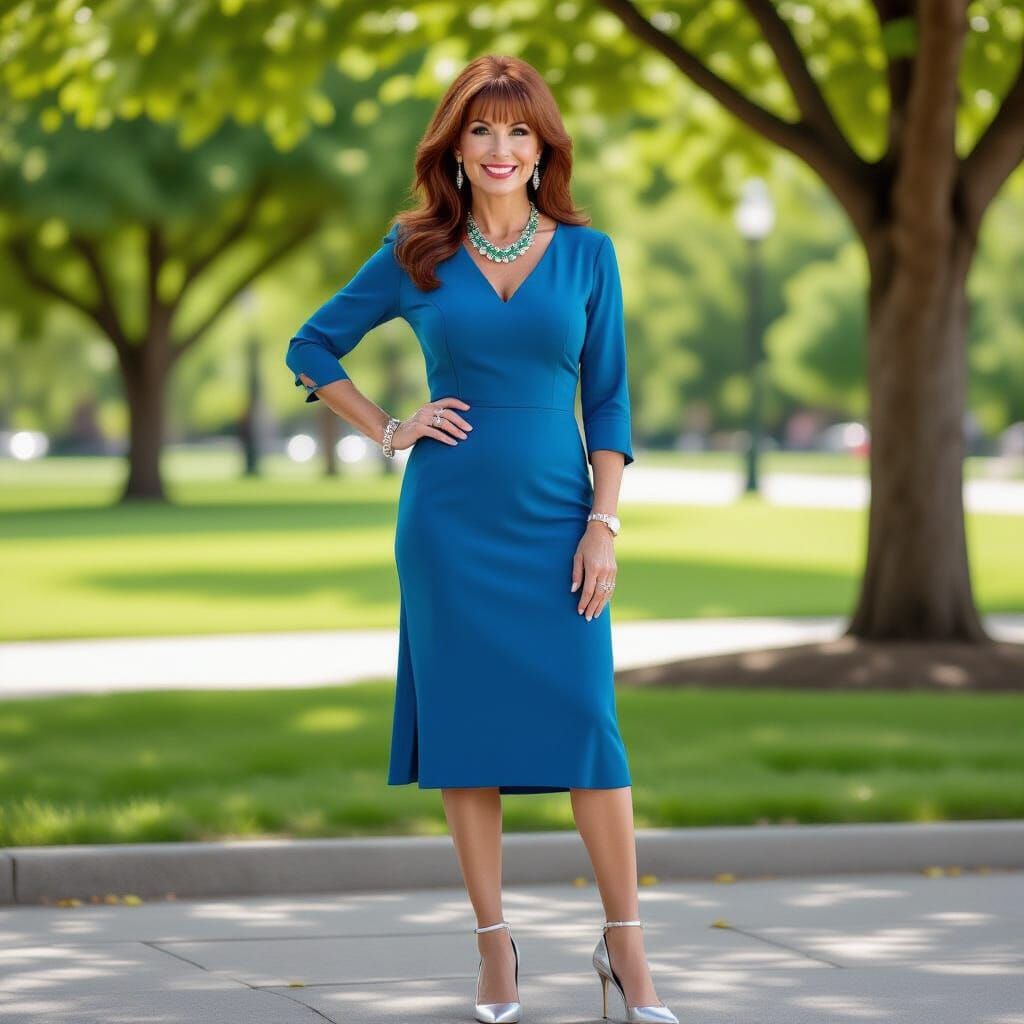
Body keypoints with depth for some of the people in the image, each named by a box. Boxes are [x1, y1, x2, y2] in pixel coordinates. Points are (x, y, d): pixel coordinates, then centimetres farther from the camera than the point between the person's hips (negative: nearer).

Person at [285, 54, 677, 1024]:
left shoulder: (586, 253, 4)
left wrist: (604, 525, -4)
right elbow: (312, 347, 14)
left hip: (556, 519, 0)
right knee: (466, 724, 2)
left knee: (586, 723, -5)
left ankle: (624, 943, 4)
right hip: (450, 519, 0)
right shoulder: (416, 256, 4)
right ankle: (494, 944, 11)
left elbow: (607, 399, 5)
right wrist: (389, 432, 3)